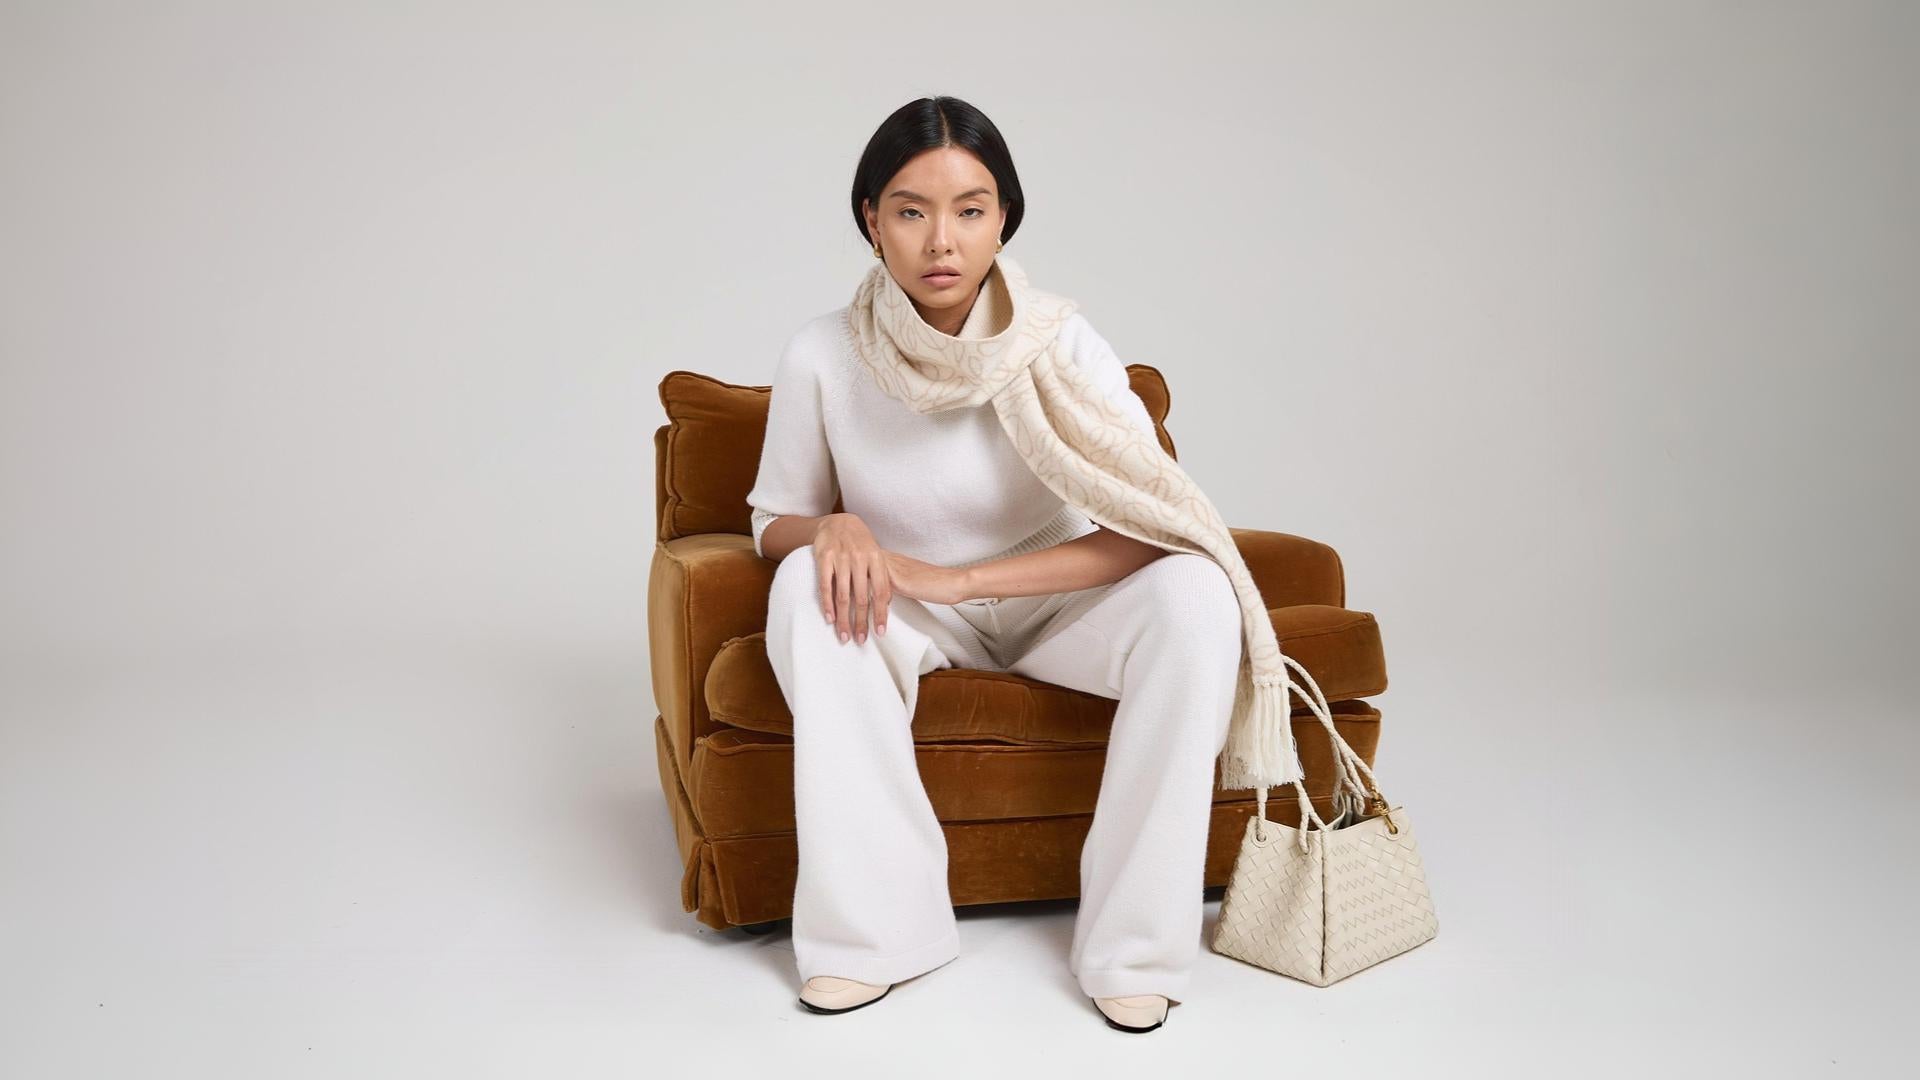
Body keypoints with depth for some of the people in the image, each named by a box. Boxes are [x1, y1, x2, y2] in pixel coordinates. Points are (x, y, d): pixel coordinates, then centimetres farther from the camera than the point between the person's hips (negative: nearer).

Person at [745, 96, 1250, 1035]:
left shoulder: (1061, 343, -17)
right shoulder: (823, 355, -14)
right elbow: (772, 523, 0)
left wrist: (958, 577, -29)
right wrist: (831, 528, -27)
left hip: (1056, 605, 0)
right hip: (910, 620, 1)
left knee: (1194, 589, -29)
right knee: (809, 585, -30)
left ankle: (1134, 939, -20)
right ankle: (876, 923, -24)